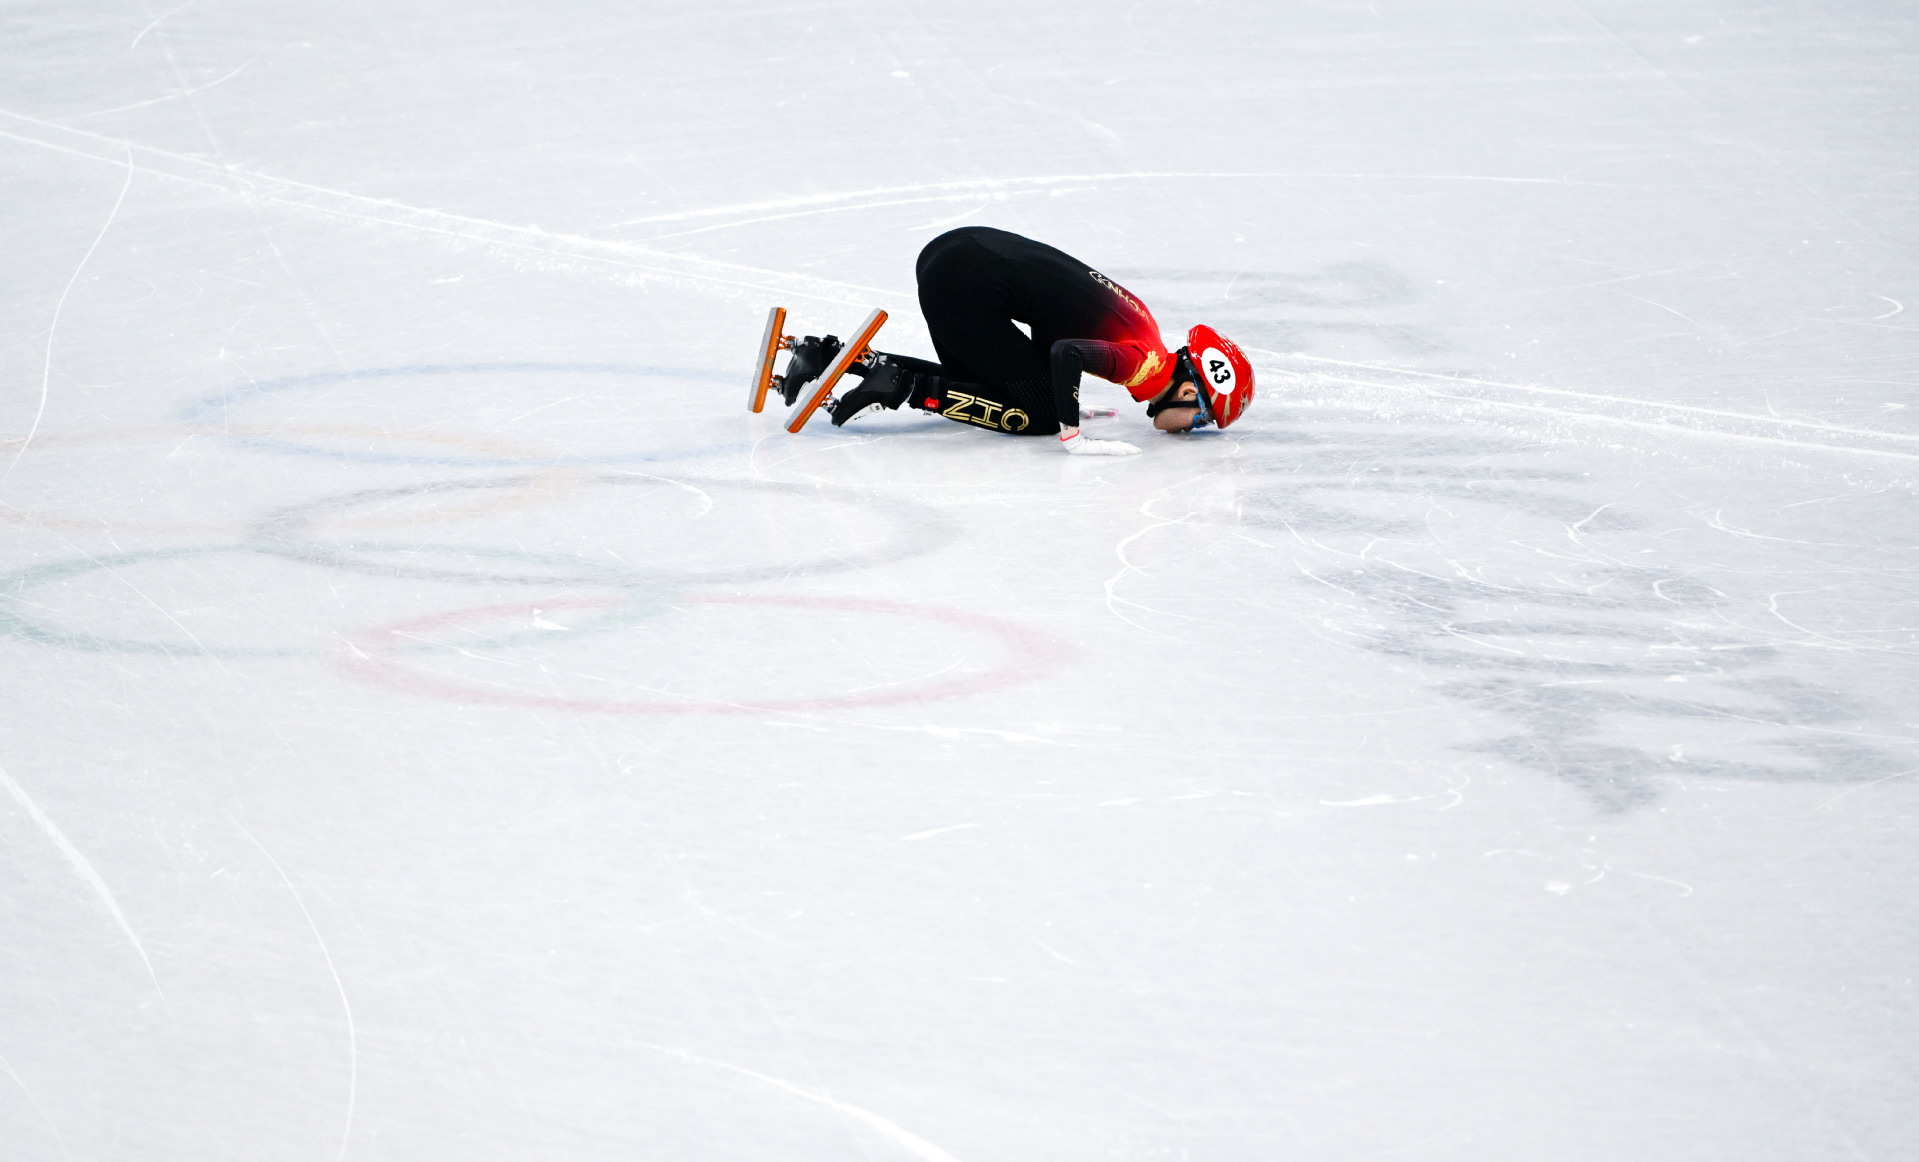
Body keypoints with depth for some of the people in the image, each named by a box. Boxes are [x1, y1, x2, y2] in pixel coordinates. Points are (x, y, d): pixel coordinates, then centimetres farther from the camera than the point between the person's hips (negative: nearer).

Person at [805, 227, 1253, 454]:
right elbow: (1067, 354, -29)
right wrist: (1072, 435, -21)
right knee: (1038, 414, -2)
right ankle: (904, 385, -7)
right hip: (968, 285, -9)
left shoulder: (1137, 322, 16)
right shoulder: (1144, 360, -12)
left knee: (977, 387, 25)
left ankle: (831, 356, 16)